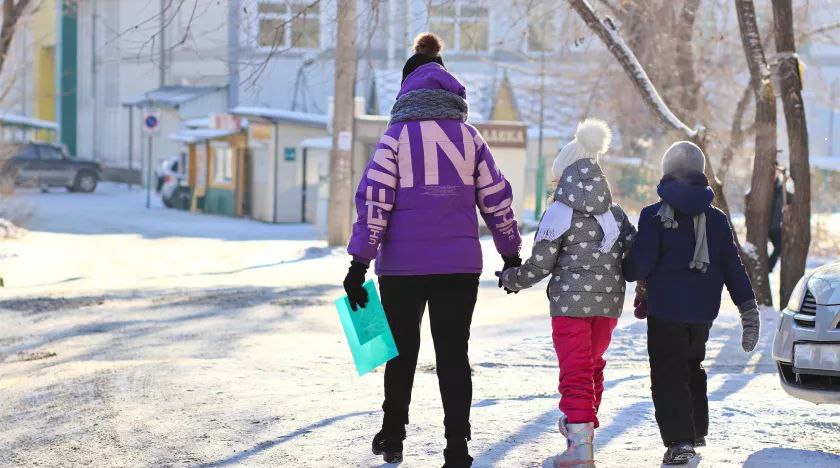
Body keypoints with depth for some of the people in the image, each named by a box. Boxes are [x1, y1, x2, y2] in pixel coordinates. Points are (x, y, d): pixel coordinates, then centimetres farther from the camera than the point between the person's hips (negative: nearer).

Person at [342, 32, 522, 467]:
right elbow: (497, 200, 8)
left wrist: (359, 264, -8)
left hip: (403, 266, -1)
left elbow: (373, 199, -9)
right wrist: (511, 255, 19)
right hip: (459, 265, 1)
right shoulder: (470, 137, 5)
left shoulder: (397, 136, -3)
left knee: (402, 350, 15)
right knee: (453, 354, 4)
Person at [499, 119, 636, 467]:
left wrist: (511, 279, 8)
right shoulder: (615, 213, 8)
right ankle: (583, 423, 39)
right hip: (608, 302, 5)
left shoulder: (559, 213, -8)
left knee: (575, 370, -5)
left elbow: (540, 264, -9)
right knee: (593, 364, 22)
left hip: (570, 303, -5)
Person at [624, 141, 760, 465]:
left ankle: (679, 440, -13)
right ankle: (697, 431, 32)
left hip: (666, 308, -5)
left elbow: (640, 263, -14)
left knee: (668, 375, -1)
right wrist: (749, 311, 4)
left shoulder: (654, 216, -10)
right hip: (703, 310, 5)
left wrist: (630, 274, 10)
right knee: (692, 366, 24)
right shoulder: (716, 219, 4)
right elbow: (733, 267, 3)